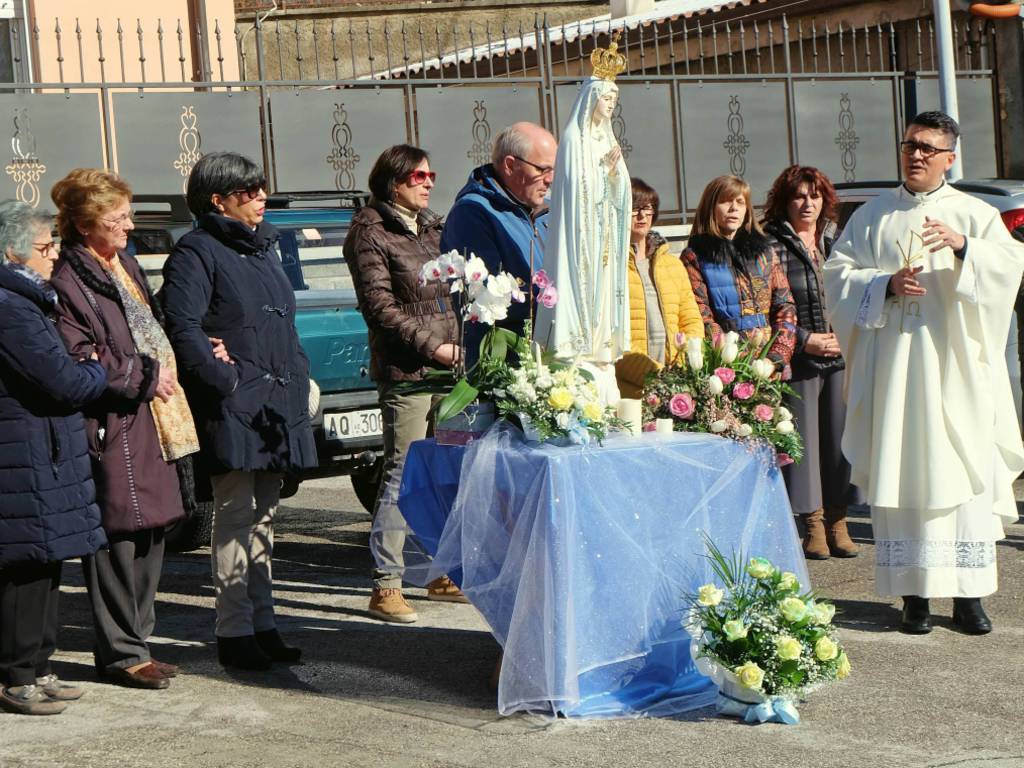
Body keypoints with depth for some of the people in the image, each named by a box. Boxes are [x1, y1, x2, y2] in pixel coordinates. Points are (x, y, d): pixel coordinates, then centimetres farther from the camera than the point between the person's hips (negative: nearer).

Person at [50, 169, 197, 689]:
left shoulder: (126, 266, 18)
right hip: (111, 429, -9)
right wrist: (144, 376, -13)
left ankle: (135, 641, 21)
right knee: (118, 539, -6)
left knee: (149, 535, 11)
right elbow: (78, 359, -17)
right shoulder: (69, 280, -10)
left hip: (151, 420, 9)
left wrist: (163, 373, 11)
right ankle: (120, 652, 3)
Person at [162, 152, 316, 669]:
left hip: (276, 405, 8)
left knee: (263, 516, 12)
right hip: (232, 409, -8)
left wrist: (298, 376, 9)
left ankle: (262, 625, 19)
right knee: (236, 516, -6)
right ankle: (234, 632, -1)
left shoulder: (264, 247, 20)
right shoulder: (196, 252, -7)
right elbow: (182, 327, -18)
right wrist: (226, 379, -21)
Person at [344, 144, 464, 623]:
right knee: (403, 474, -7)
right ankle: (385, 585, -1)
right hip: (405, 372, -7)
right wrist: (432, 347, -14)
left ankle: (446, 573, 20)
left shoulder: (431, 227, 18)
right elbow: (380, 306, -11)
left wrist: (462, 344, 11)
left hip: (448, 367, 7)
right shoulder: (370, 233, -4)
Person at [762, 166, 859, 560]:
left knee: (840, 436, 3)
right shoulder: (773, 245, 0)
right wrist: (805, 340, -10)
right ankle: (813, 524, 7)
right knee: (804, 440, -2)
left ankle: (837, 522, 13)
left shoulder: (836, 240, 14)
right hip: (798, 360, -3)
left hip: (841, 354, 4)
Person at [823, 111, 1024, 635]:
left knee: (965, 473, -4)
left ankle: (968, 594, 0)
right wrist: (886, 284, -10)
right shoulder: (872, 217, 14)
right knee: (901, 477, -3)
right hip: (893, 365, 1)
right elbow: (837, 274, 8)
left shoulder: (974, 214, 9)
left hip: (956, 365, -1)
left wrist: (962, 245, -22)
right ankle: (914, 593, 1)